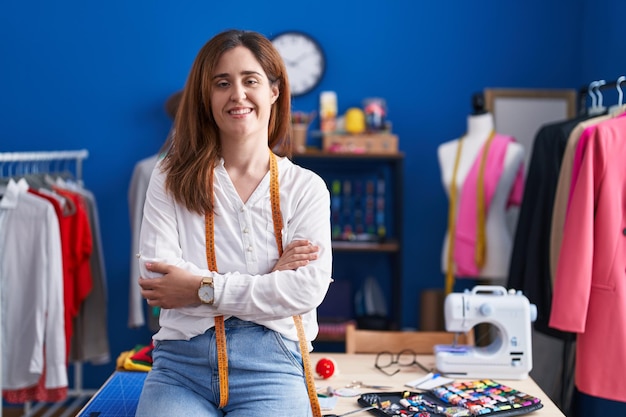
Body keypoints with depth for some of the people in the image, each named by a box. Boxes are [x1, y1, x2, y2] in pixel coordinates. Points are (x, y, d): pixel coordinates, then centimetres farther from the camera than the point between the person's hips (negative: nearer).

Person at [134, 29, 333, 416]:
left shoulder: (306, 188, 7)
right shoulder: (171, 179, 7)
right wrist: (266, 280, -6)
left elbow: (308, 289, -5)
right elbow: (159, 277, -5)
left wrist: (204, 288, -8)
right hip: (181, 360, 0)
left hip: (271, 368, 0)